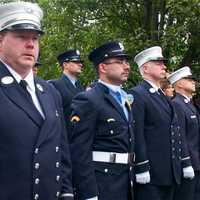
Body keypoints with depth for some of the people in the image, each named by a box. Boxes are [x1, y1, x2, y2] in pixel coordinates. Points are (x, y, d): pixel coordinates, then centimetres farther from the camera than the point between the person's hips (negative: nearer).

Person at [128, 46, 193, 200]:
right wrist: (141, 169, -18)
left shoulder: (164, 97, 18)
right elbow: (137, 135, -15)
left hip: (171, 173, 8)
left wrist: (185, 162, 14)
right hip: (150, 173, -8)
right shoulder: (136, 95, -9)